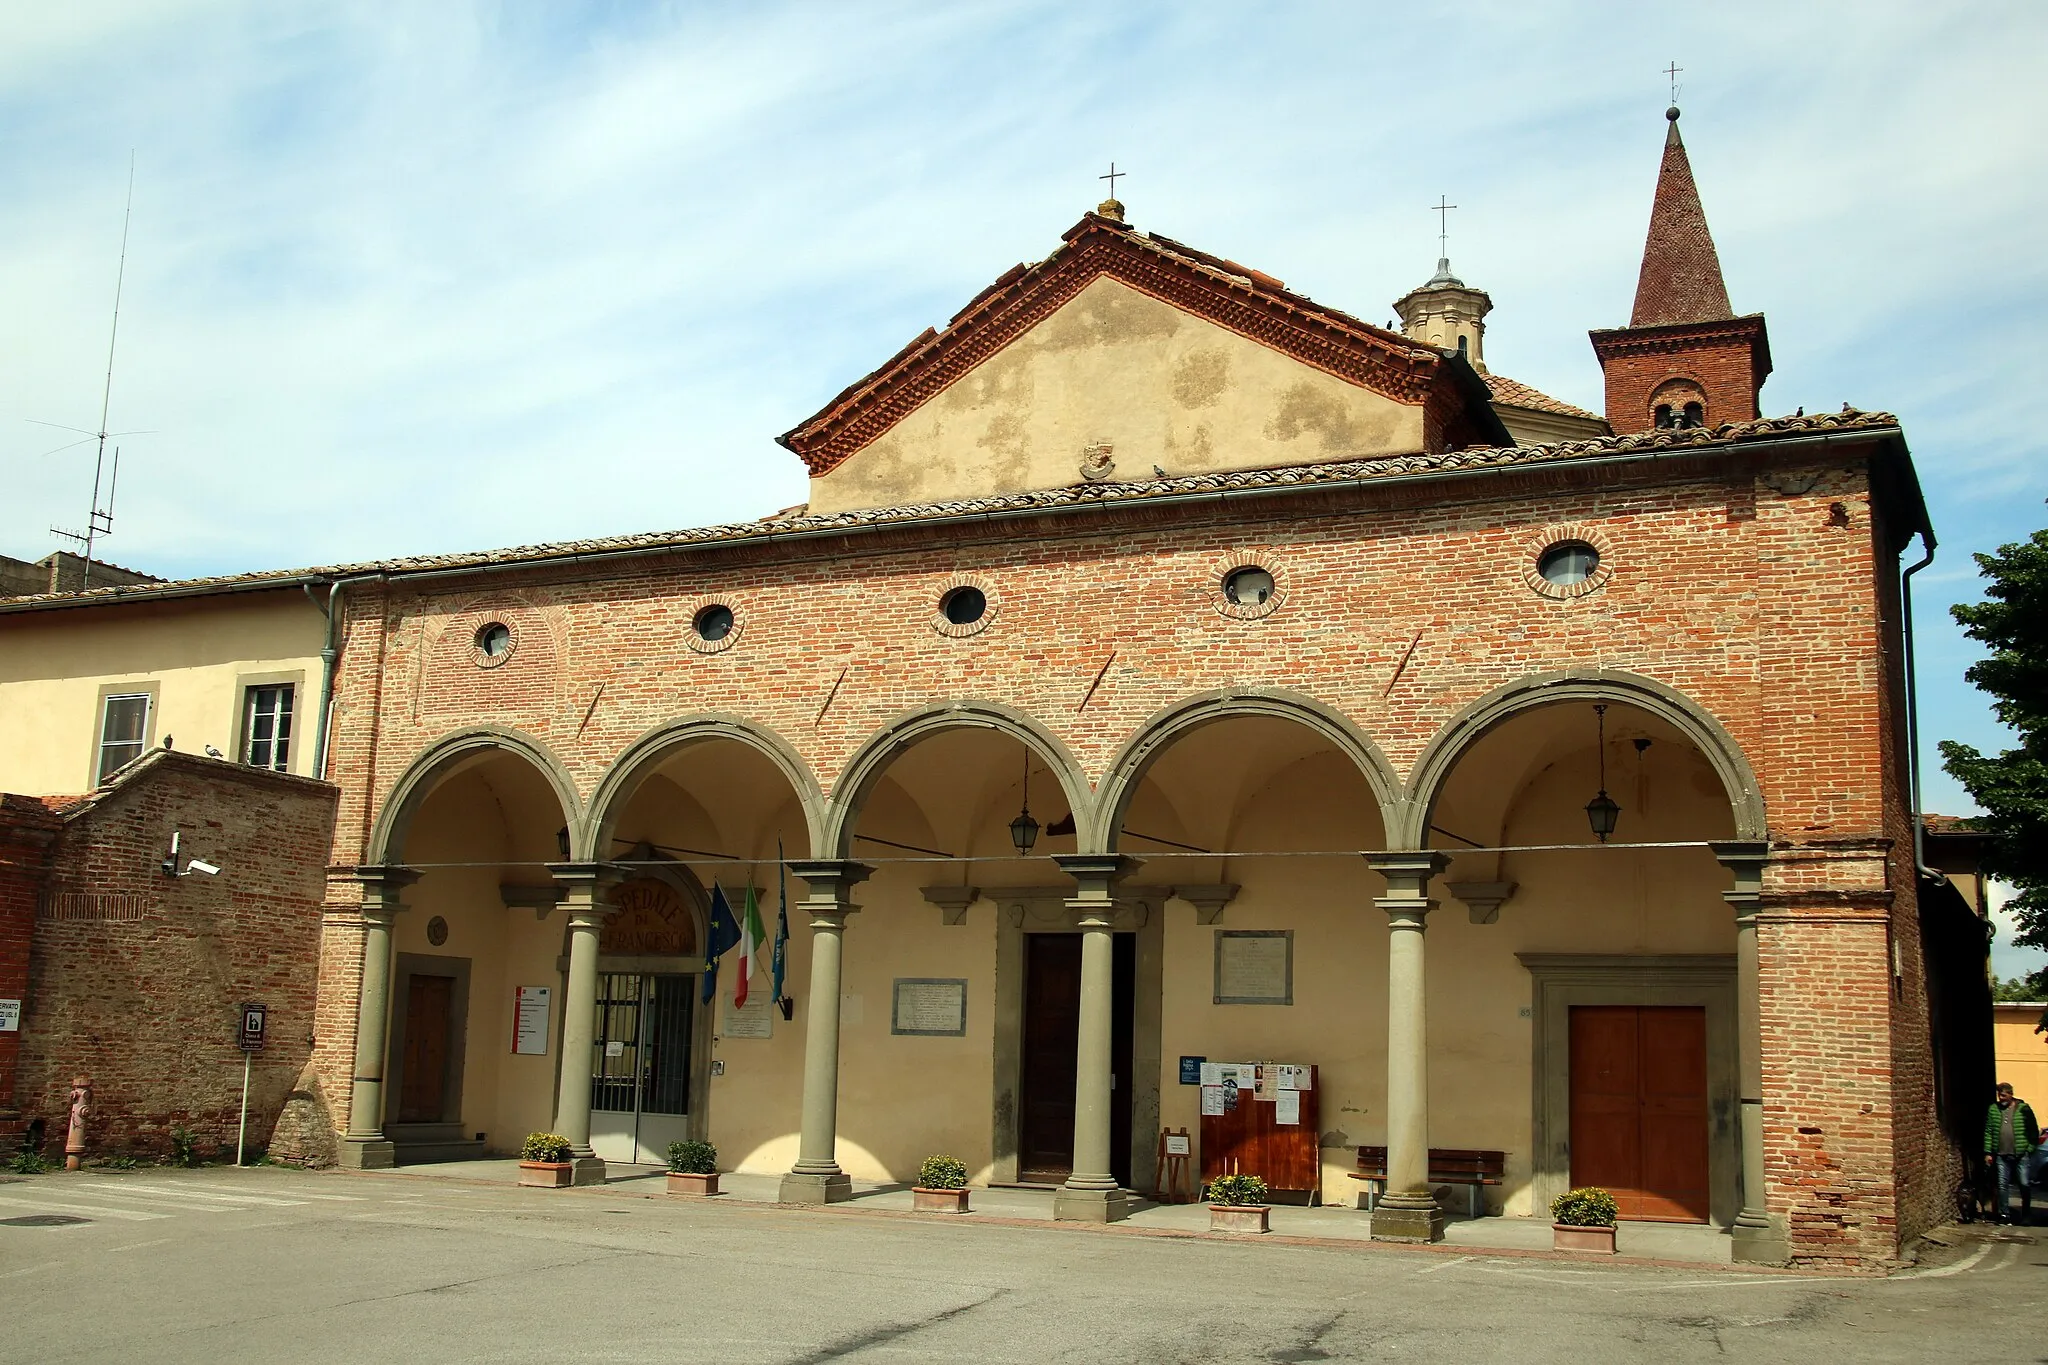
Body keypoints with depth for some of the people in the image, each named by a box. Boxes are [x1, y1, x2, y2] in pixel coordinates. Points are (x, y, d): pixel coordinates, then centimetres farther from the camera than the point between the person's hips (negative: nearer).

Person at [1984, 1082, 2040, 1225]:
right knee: (2002, 1185, 4)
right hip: (2001, 1155, 3)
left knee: (2024, 1184, 2)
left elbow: (2033, 1130, 0)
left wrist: (2030, 1149, -4)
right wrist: (1988, 1152, 2)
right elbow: (1988, 1132, 6)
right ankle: (2004, 1214, 11)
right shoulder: (1993, 1109, 6)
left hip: (2021, 1155, -3)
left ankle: (2026, 1214, 17)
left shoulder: (2023, 1109, -3)